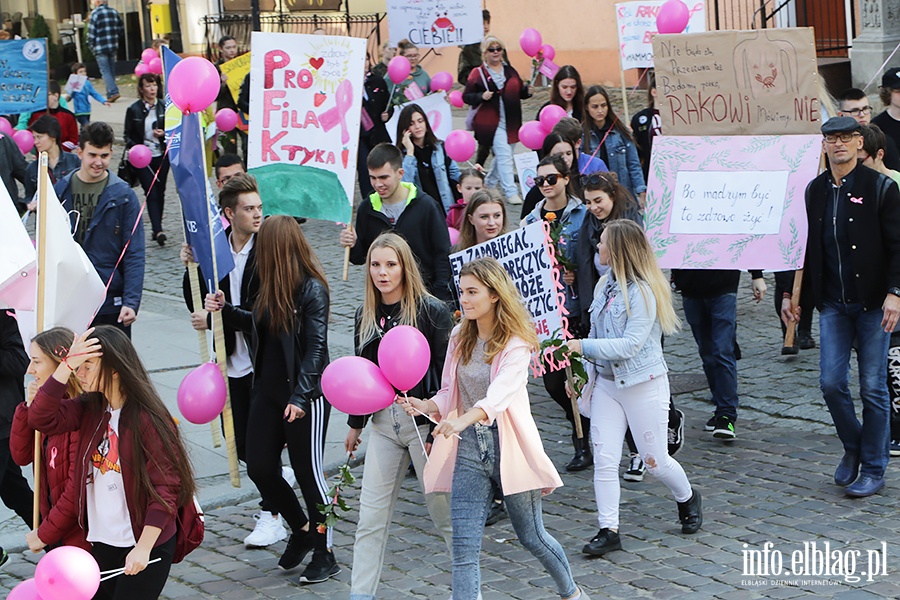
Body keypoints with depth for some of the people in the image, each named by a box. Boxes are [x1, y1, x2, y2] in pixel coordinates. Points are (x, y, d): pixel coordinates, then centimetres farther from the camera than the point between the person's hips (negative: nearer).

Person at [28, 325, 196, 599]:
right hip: (102, 542, 7)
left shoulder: (148, 419, -17)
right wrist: (67, 365, -18)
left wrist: (143, 549, -20)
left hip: (148, 546, -6)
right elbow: (40, 419, -11)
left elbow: (165, 488, -17)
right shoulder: (89, 409, 3)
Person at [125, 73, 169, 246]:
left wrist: (164, 133, -10)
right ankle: (158, 230, -17)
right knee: (151, 193, -10)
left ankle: (157, 228, 19)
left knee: (160, 193, 7)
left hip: (161, 156, 2)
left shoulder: (164, 107, 3)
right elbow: (128, 135, 4)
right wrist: (134, 147, -14)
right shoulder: (134, 110, -1)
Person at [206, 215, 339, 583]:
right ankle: (302, 530, 31)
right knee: (260, 468, 9)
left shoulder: (312, 290, -15)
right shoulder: (271, 286, 7)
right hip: (268, 391, 8)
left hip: (306, 398, -8)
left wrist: (301, 396, -24)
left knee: (308, 472, 1)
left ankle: (325, 555, 16)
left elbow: (316, 348, -19)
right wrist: (226, 311, 9)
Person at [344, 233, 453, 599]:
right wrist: (355, 423, 19)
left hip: (424, 420, -5)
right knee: (371, 514, 5)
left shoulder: (431, 311, -10)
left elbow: (447, 374, -11)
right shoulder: (366, 314, 8)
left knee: (443, 510, 5)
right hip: (383, 421, 5)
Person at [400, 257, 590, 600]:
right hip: (468, 447, 5)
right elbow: (450, 394, 11)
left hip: (507, 445, -5)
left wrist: (463, 420, -47)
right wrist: (425, 406, -11)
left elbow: (500, 393, -29)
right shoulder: (460, 338, 7)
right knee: (464, 546, -6)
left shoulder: (515, 343, -13)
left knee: (531, 537, 13)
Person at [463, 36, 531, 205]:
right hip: (491, 122, -6)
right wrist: (482, 96, -20)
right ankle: (511, 192, -12)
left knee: (501, 154, 14)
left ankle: (489, 184, 34)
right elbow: (466, 97, -3)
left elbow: (519, 92, 19)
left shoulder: (510, 71, 13)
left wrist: (528, 91, -3)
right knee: (504, 155, -12)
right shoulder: (478, 74, -1)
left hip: (510, 121, 6)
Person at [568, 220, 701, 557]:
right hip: (606, 381, 7)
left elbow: (630, 345, -24)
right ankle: (608, 531, 2)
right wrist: (584, 370, 12)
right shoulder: (605, 284, 7)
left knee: (654, 460, 7)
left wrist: (581, 347, -25)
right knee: (604, 459, -3)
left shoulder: (643, 291, -18)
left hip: (643, 384, -7)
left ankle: (688, 498, 36)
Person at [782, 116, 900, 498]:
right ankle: (852, 447, 25)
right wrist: (790, 294, 10)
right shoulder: (814, 190, 8)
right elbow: (804, 246, 14)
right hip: (832, 304, 4)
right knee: (831, 382, 0)